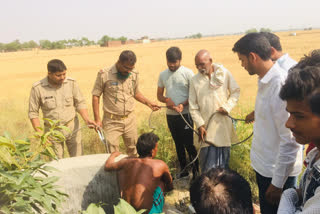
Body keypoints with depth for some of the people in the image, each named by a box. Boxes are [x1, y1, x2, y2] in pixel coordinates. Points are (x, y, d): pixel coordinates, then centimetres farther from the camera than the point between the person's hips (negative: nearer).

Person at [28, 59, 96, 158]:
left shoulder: (71, 83, -6)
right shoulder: (38, 88, -10)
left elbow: (80, 103, 2)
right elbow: (33, 113, -4)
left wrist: (87, 119, -14)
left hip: (72, 128, 1)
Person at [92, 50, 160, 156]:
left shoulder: (134, 74, 2)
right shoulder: (104, 74, -10)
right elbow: (95, 96, -5)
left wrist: (148, 103, 3)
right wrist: (97, 119, -7)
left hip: (129, 119, 4)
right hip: (112, 121, -4)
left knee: (133, 150, 13)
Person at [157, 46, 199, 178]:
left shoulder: (187, 73, -7)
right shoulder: (163, 75, 7)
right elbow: (159, 95, 12)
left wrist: (183, 104, -22)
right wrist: (166, 100, -10)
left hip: (185, 114, -5)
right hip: (170, 115, 5)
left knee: (189, 144, -2)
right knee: (178, 144, 15)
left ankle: (196, 172, 10)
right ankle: (183, 171, 27)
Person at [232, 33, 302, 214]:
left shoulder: (281, 85, -27)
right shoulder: (265, 81, 1)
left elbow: (290, 142, -26)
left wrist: (277, 183, -20)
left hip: (278, 171, -9)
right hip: (263, 165, 9)